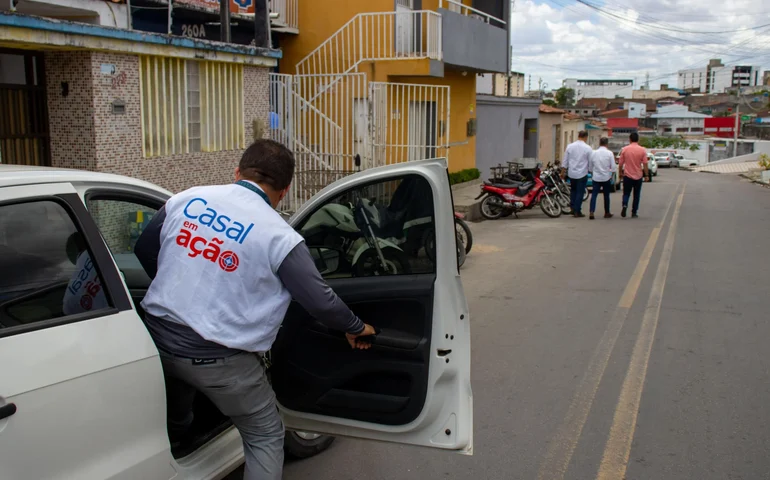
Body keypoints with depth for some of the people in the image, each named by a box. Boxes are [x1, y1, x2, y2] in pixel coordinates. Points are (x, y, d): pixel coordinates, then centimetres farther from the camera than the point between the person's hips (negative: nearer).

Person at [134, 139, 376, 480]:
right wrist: (355, 328, 8)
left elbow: (144, 250, 13)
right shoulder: (279, 237, -14)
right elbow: (320, 301, -12)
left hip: (159, 339, 5)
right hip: (219, 360, -5)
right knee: (266, 438, 13)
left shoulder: (187, 199, 0)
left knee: (174, 424, 32)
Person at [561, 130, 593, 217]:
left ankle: (572, 208, 16)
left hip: (571, 173, 3)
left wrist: (563, 172, 12)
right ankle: (577, 211, 5)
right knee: (580, 192, 4)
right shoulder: (588, 148, -9)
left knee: (573, 190, 20)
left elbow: (565, 161, 4)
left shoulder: (570, 146, 0)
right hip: (582, 174, -3)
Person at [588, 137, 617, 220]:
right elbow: (613, 167, -6)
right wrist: (611, 175, 9)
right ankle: (607, 213, 20)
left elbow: (590, 167, 9)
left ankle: (591, 212, -14)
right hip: (606, 177, -2)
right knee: (606, 195, 10)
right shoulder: (609, 153, -7)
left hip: (596, 177, 2)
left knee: (594, 194, 0)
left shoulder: (594, 153, 1)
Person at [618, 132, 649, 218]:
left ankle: (625, 205, -18)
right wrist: (646, 175, 1)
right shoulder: (642, 150, -6)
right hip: (638, 176, 0)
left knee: (626, 193, 10)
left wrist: (621, 172, 16)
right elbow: (645, 164, -8)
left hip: (627, 175, 0)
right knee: (636, 195, 11)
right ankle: (634, 213, 13)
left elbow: (620, 163, 1)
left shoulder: (625, 149, -4)